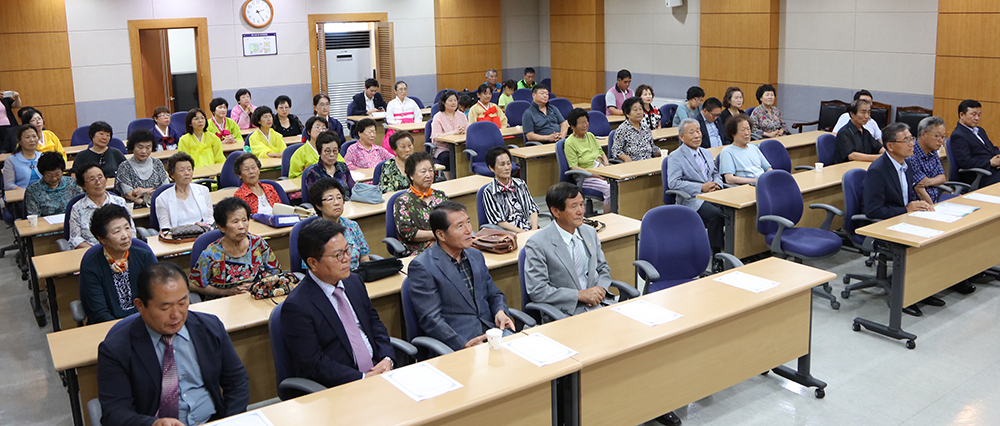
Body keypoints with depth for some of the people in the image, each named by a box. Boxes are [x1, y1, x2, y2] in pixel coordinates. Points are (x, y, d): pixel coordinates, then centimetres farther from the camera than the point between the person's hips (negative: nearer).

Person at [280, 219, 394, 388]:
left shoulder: (354, 281, 10)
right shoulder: (296, 307, -13)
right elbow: (313, 364, -15)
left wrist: (387, 359, -1)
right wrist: (362, 378, -19)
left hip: (376, 370, 7)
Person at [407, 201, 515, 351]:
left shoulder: (476, 256, 16)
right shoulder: (421, 267, -7)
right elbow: (430, 319, -12)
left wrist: (500, 312, 2)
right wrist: (464, 344, -22)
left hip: (492, 329, 7)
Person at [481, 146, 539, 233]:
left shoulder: (520, 184, 16)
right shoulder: (489, 192, 1)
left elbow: (532, 209, 12)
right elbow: (499, 222, -5)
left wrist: (534, 229, -8)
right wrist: (522, 232, -16)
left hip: (530, 229, 5)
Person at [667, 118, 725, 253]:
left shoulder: (706, 153, 22)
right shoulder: (675, 157, -1)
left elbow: (716, 174, 26)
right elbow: (673, 183, -12)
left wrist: (716, 184, 0)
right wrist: (702, 187, -16)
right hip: (692, 199, -6)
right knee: (715, 213, -33)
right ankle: (717, 254, -22)